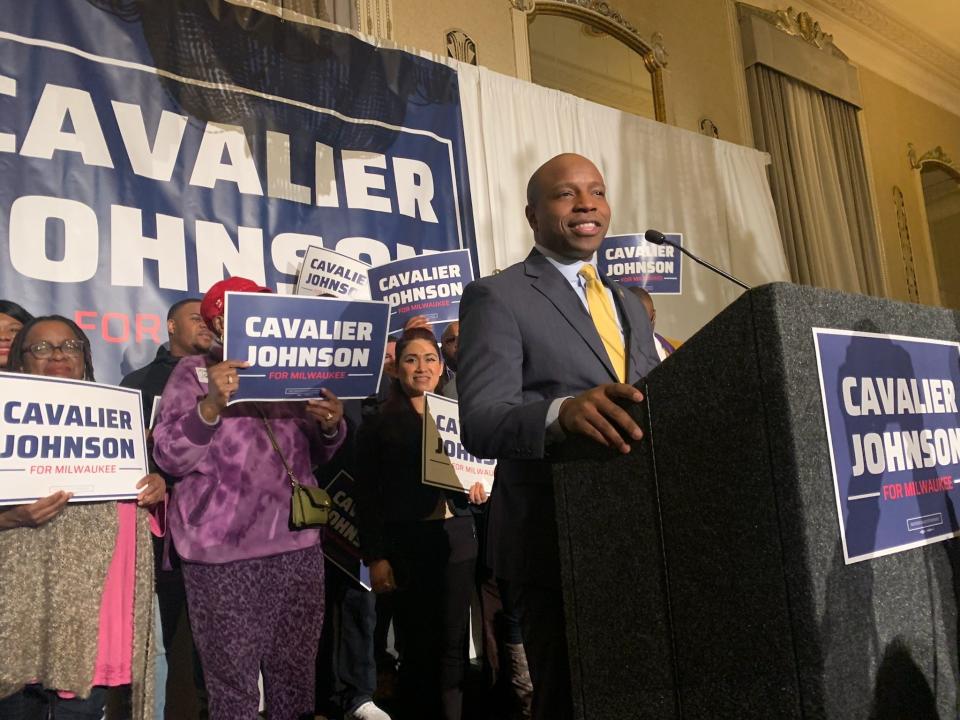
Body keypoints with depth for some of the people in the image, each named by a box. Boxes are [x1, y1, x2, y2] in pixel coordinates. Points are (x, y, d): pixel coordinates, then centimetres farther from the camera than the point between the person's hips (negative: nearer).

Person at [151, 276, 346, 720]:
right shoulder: (194, 372, 1)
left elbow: (316, 455, 17)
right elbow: (168, 457, -8)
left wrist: (331, 426, -5)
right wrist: (212, 405, -22)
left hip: (298, 542, 4)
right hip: (223, 549, -4)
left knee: (295, 672, 12)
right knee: (232, 677, 2)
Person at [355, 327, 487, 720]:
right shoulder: (378, 422, 1)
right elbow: (368, 494, -3)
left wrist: (479, 488, -5)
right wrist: (375, 556, -8)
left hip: (456, 538, 3)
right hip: (405, 542, -3)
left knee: (453, 642, 7)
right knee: (415, 644, 4)